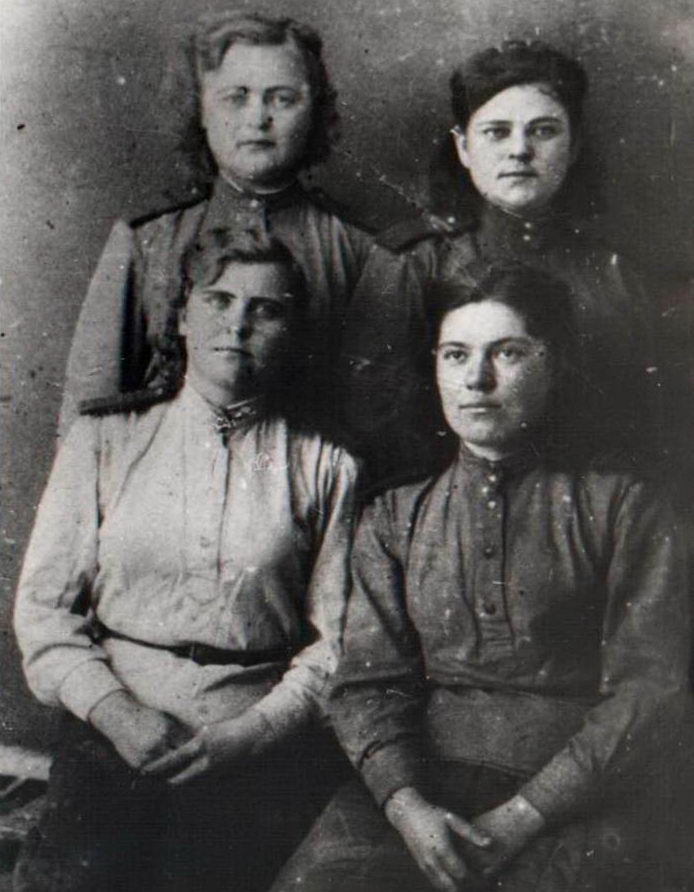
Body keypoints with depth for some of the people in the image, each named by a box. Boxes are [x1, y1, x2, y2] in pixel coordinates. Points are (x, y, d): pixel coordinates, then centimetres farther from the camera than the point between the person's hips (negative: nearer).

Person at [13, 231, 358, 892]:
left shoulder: (325, 467, 8)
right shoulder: (103, 441, 12)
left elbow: (337, 641, 4)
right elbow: (43, 606, 8)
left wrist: (251, 732, -9)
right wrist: (116, 712, -5)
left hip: (264, 746, 0)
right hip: (114, 737, 1)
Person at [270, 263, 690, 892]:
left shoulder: (620, 505, 8)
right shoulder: (395, 517, 16)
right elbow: (368, 681, 7)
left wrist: (521, 816, -11)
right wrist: (407, 806, -12)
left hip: (577, 795, -1)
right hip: (424, 779, 2)